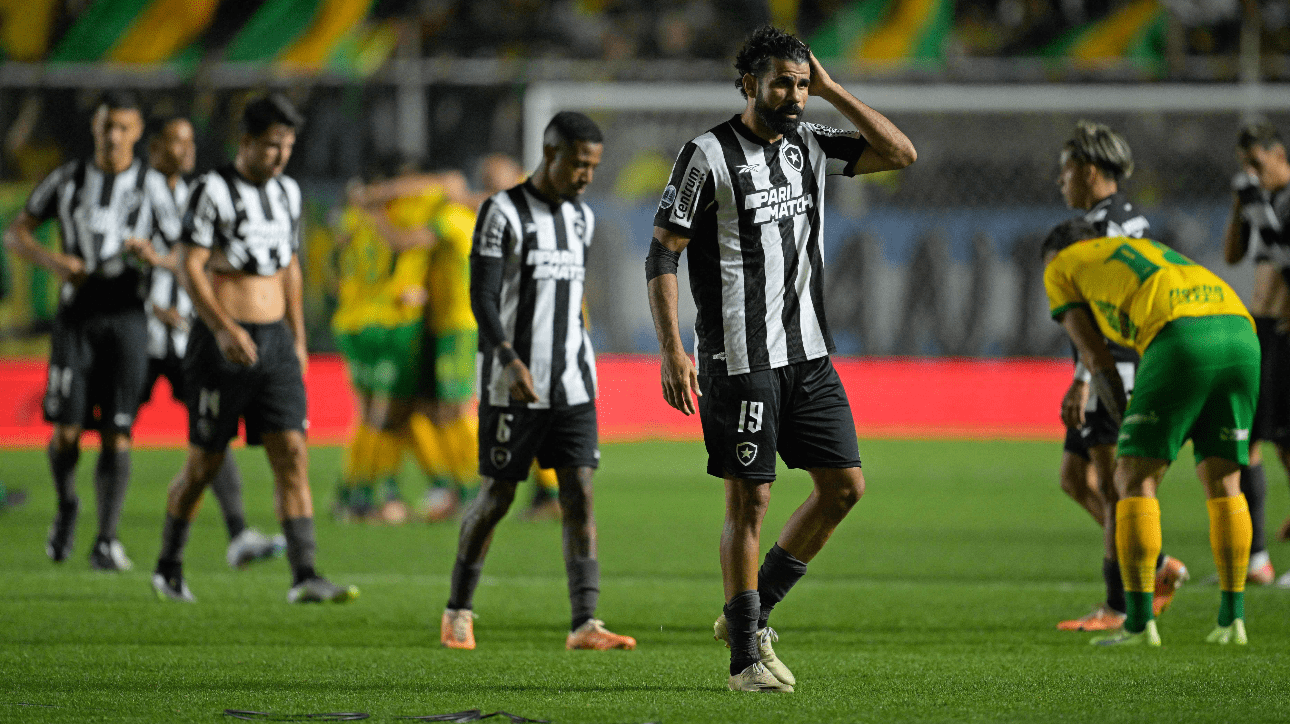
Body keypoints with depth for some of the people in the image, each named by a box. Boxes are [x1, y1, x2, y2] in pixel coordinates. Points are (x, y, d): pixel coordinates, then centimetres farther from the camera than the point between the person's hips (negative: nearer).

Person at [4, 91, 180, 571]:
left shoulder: (150, 186, 2)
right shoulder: (68, 179, 5)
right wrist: (52, 260, -11)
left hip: (127, 317, -1)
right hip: (76, 316, 1)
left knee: (117, 433, -7)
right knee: (67, 429, -7)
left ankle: (106, 542, -3)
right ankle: (66, 506, 23)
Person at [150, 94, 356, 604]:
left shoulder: (287, 192, 12)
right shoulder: (213, 190, -9)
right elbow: (189, 268, -13)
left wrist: (298, 338, 18)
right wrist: (224, 329, -24)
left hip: (274, 343, 6)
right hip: (222, 345, -6)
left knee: (292, 454, -7)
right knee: (205, 463, 2)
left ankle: (304, 576, -13)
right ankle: (168, 568, 20)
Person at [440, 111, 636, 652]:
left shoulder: (581, 218, 13)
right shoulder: (503, 212, -7)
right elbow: (482, 297, -13)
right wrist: (511, 361, -25)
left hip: (571, 384, 5)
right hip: (512, 385, -5)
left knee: (580, 493, -6)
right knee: (497, 496, 2)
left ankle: (585, 624, -11)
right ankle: (458, 611, 21)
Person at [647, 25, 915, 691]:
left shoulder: (810, 145, 10)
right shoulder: (709, 155, -9)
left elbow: (901, 154, 6)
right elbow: (662, 255, -8)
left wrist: (830, 90, 0)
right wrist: (672, 351, -16)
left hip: (808, 354, 7)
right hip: (739, 360, -7)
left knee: (845, 485, 4)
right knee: (749, 500, -4)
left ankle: (750, 615, 17)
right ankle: (746, 657, 5)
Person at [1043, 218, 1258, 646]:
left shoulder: (1060, 268, 23)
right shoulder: (1148, 250, 41)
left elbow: (1097, 362, 15)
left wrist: (1126, 424, 19)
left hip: (1180, 338, -6)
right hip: (1240, 330, 6)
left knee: (1134, 479, 2)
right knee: (1224, 483, 15)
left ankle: (1139, 623, -3)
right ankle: (1232, 619, 13)